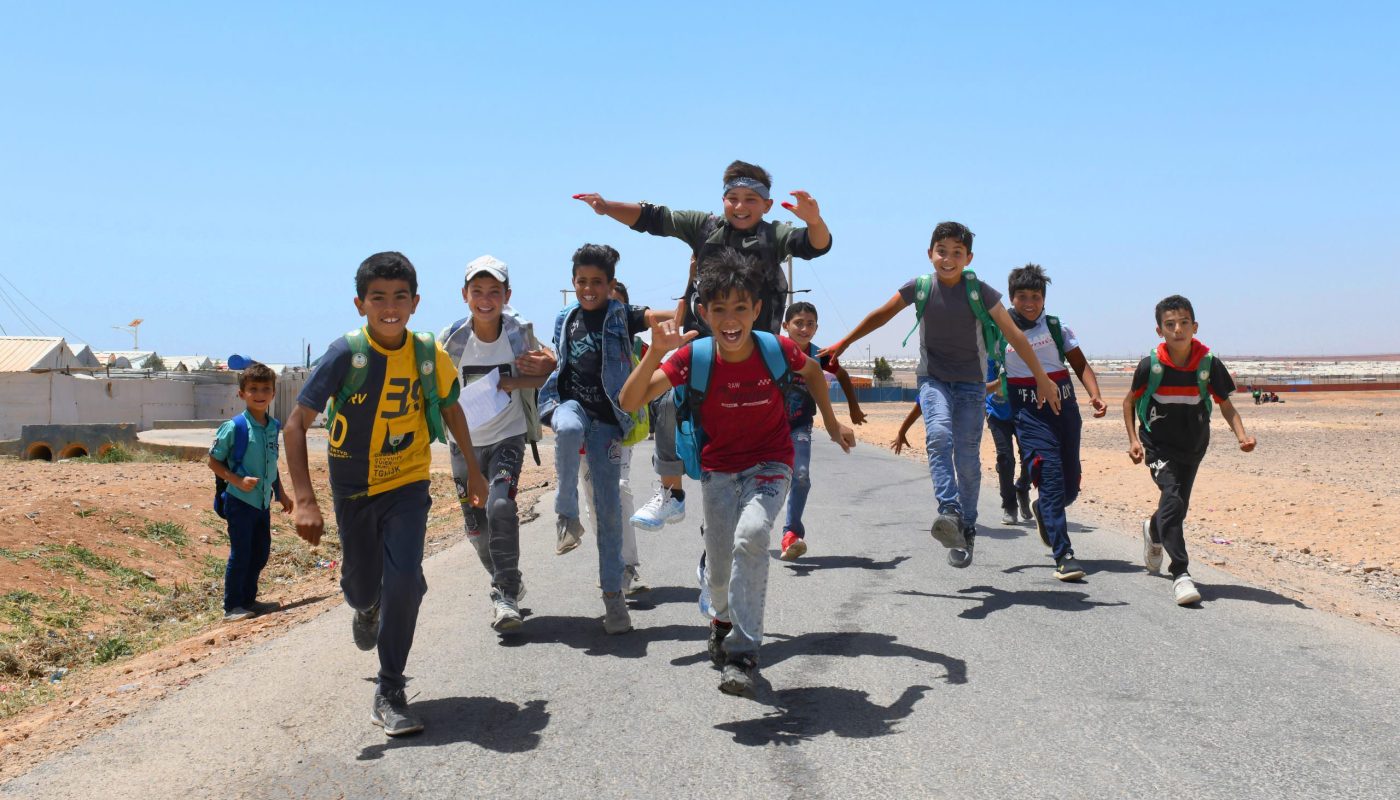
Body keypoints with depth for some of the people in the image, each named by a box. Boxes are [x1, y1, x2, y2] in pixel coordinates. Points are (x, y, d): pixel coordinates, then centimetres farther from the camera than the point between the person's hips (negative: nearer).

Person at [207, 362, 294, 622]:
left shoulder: (274, 427, 4)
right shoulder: (234, 427, -15)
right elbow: (214, 461, -9)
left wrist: (281, 493, 21)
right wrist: (238, 480, -21)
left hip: (263, 503, 6)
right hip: (240, 502, -6)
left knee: (261, 553, 14)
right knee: (240, 555, -1)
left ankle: (249, 600, 29)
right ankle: (232, 607, 11)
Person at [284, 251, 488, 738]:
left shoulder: (430, 355, -13)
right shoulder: (346, 355, -21)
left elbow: (450, 408, 8)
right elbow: (297, 424, -23)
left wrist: (473, 470, 12)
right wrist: (305, 500, -32)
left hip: (407, 484, 1)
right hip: (353, 488, 0)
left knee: (404, 579, -17)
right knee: (361, 583, 14)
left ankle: (390, 693, -2)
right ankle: (366, 608, 55)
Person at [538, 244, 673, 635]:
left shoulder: (621, 316, 0)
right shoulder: (566, 319, 11)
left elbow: (660, 316, -17)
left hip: (606, 419, -2)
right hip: (569, 402, 2)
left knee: (608, 506, -3)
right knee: (569, 429, -38)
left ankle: (613, 593, 6)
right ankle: (567, 515, -19)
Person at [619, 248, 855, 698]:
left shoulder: (776, 350, -17)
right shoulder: (693, 356, -18)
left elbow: (812, 371, 7)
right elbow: (630, 402, -24)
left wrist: (832, 423, 11)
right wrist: (656, 353, -36)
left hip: (770, 463, -1)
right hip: (719, 468, 2)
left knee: (751, 536, -29)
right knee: (719, 567, 4)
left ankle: (743, 654, -19)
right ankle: (722, 618, 43)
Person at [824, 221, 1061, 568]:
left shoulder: (980, 292, -10)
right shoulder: (919, 288, -6)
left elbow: (1014, 335, -5)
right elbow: (880, 315, 9)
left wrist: (1042, 379, -3)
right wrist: (843, 343, 15)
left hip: (970, 383, 0)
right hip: (933, 379, 0)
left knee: (967, 458, -2)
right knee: (939, 435, -27)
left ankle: (966, 530, 14)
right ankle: (949, 513, -35)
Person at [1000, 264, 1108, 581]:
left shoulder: (1056, 327, 9)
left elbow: (1081, 364, 9)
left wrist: (1095, 394, -7)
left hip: (1065, 406, 4)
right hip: (1029, 411, -4)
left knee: (1071, 484, 7)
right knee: (1051, 476, -16)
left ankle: (1043, 511, 42)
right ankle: (1063, 556, -14)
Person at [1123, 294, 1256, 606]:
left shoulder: (1209, 364, -13)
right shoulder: (1151, 365, -16)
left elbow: (1225, 405, -3)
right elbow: (1129, 401, -1)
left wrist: (1241, 434, -19)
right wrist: (1133, 440, -9)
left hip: (1194, 446, 3)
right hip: (1158, 444, -3)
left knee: (1178, 505, 16)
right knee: (1173, 500, -21)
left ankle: (1154, 531, 52)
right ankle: (1181, 574, -20)